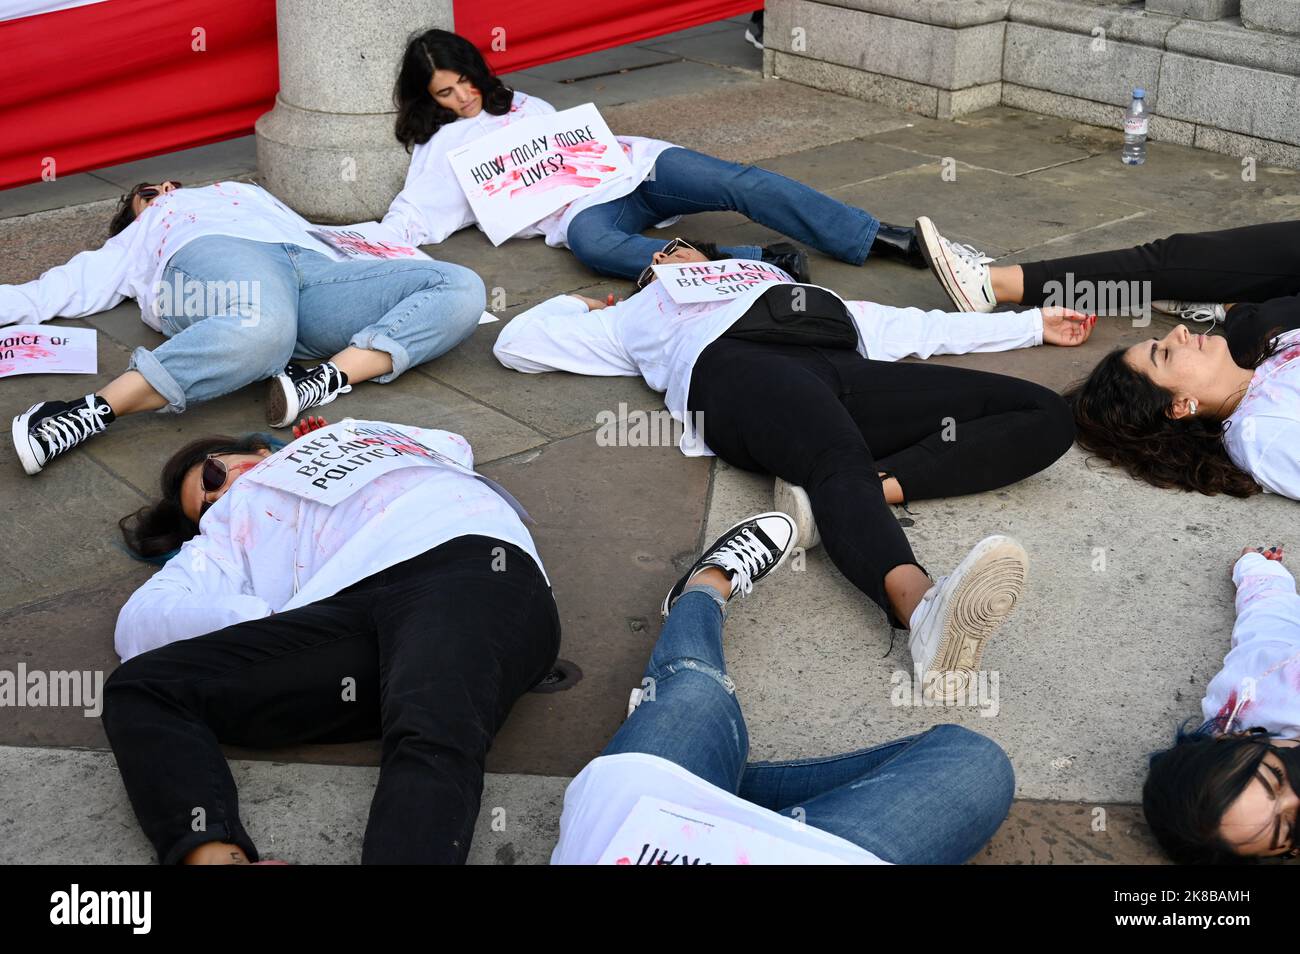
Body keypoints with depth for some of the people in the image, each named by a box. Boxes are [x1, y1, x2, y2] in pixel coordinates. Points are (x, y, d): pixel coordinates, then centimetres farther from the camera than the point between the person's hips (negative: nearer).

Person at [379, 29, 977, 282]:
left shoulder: (518, 103, 25)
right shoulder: (436, 151, 14)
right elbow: (406, 219, 4)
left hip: (625, 164, 4)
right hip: (578, 208, -4)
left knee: (741, 183, -20)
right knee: (593, 245, -43)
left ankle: (883, 239, -25)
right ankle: (756, 263, -48)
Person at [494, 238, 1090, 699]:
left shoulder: (798, 292, 48)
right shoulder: (639, 313, 42)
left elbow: (904, 326, 44)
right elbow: (514, 343, 41)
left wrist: (1032, 324, 42)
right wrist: (578, 304, 54)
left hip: (842, 371, 5)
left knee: (1047, 416, -16)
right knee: (840, 461, -41)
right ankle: (923, 605, -71)